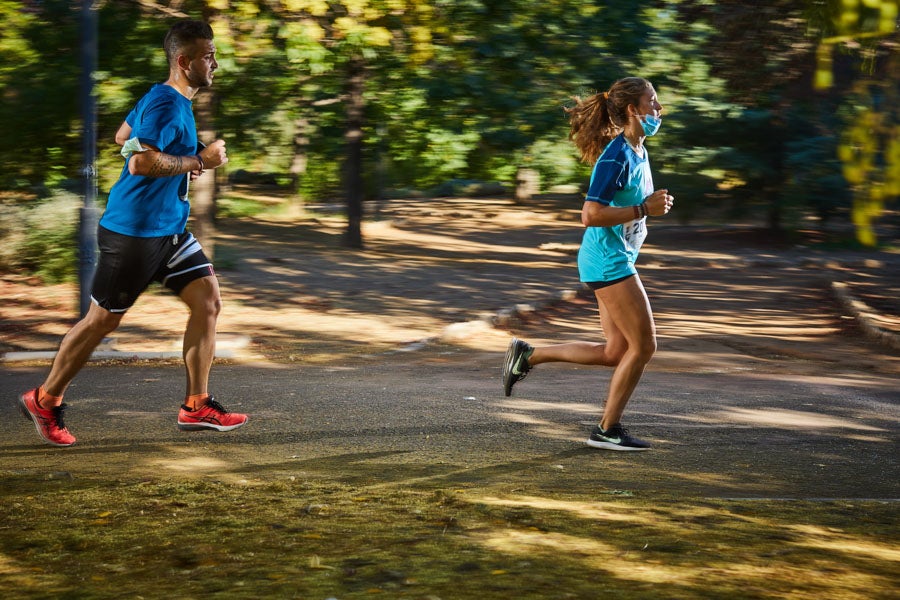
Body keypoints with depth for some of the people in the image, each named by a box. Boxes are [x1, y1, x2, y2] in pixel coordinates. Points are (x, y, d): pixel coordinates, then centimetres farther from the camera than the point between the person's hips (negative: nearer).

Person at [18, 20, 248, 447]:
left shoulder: (166, 99, 12)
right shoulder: (167, 104, -19)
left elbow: (123, 137, 25)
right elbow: (140, 162, -30)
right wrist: (198, 161, -21)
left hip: (169, 228, 10)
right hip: (134, 232, -10)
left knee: (208, 300, 2)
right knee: (103, 319, 1)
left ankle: (196, 406, 7)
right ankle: (44, 400, 17)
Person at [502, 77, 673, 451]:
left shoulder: (637, 152, 11)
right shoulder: (616, 156, -19)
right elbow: (591, 214, -25)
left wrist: (653, 203, 8)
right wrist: (645, 209, -22)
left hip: (617, 261, 10)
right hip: (607, 260, -10)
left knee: (617, 353, 10)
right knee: (643, 345, -5)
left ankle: (528, 355, 18)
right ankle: (608, 430, 5)